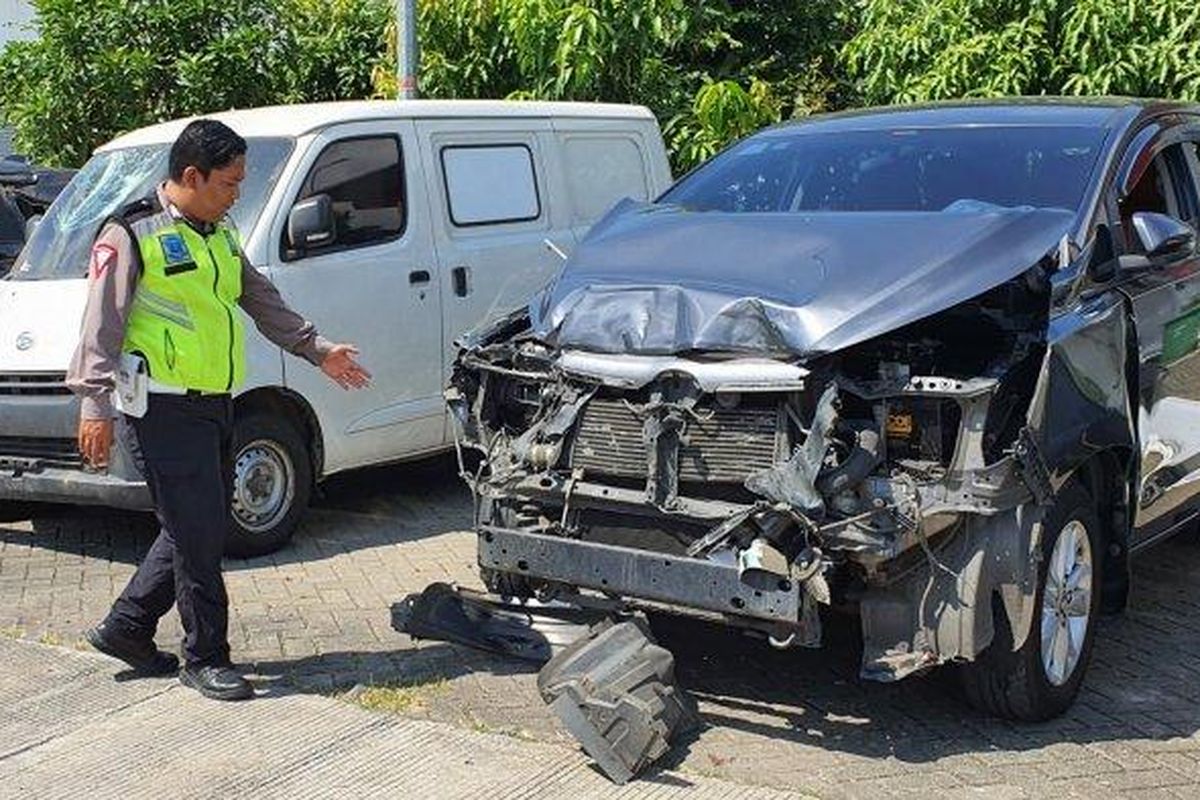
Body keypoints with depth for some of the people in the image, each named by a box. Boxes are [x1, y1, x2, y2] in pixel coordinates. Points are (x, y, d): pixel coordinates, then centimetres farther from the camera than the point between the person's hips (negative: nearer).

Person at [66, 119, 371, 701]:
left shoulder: (220, 236, 16)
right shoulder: (130, 236, -9)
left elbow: (262, 302, 25)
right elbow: (100, 329, -11)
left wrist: (318, 350, 21)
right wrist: (95, 405, -16)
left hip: (214, 407, 9)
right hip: (163, 410, -9)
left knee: (203, 530, 13)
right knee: (197, 534, -5)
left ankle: (126, 627, 28)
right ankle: (206, 659, 8)